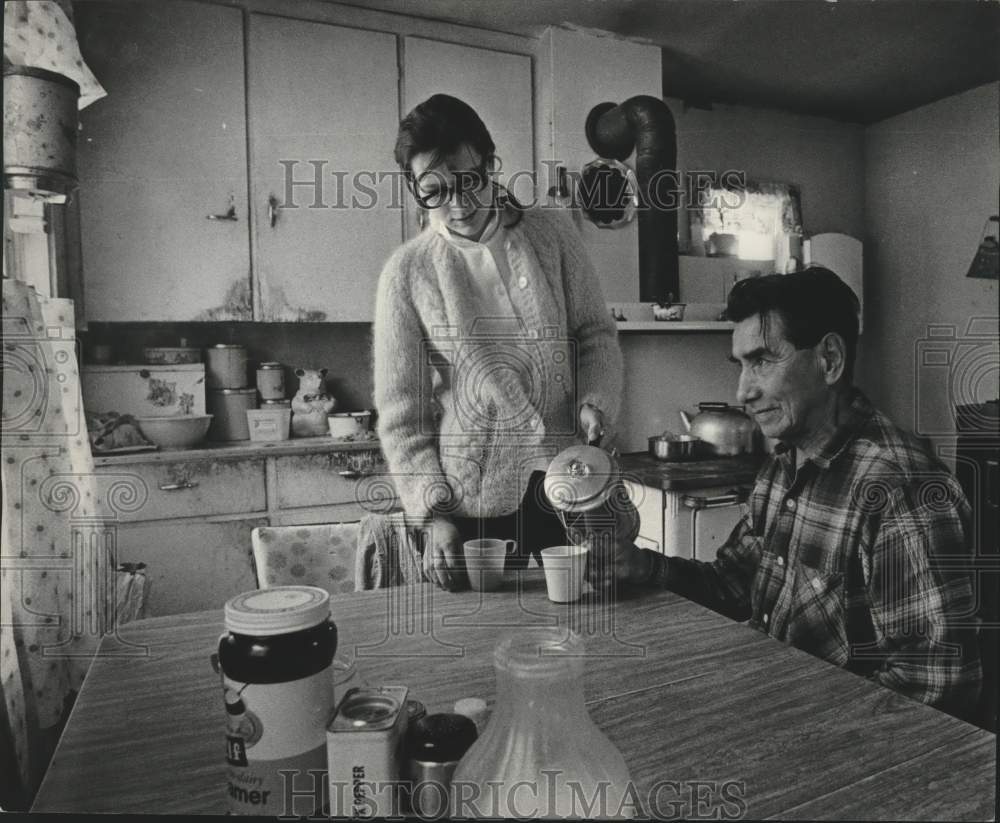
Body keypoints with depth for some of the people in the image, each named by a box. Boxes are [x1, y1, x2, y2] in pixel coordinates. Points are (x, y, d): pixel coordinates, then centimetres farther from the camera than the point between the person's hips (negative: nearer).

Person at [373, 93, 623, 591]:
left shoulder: (551, 233, 3)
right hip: (471, 506, -2)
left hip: (569, 488, 2)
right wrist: (433, 514, -12)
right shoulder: (407, 273, -4)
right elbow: (401, 413, -4)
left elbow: (596, 332, 9)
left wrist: (594, 402, -10)